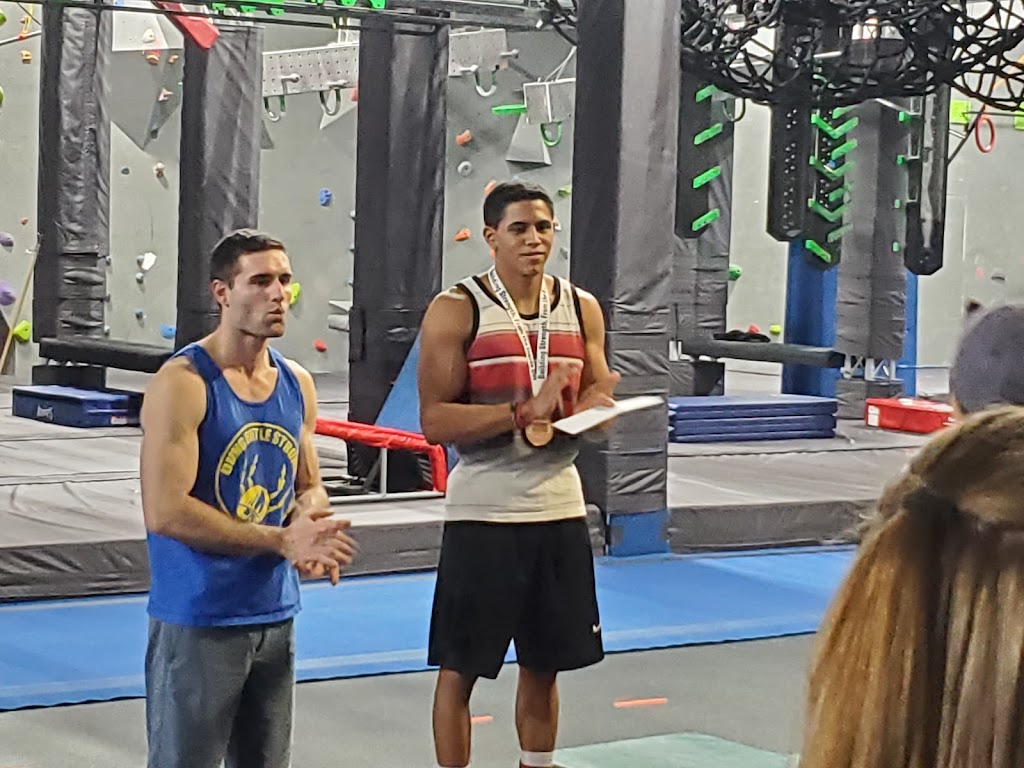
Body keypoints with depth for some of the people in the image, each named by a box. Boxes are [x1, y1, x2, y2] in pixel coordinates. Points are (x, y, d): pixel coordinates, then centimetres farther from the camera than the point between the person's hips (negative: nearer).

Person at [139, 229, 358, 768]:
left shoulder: (297, 384, 8)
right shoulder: (183, 383, -14)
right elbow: (165, 512, -21)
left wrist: (311, 520, -7)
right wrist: (281, 540, -19)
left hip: (277, 616, 7)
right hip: (197, 622, -7)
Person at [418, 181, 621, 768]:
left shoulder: (582, 308, 8)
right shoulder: (456, 311, -8)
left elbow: (601, 404, 14)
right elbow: (435, 421, -14)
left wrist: (594, 410, -11)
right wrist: (524, 413, -24)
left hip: (560, 511, 5)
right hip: (483, 515, -5)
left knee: (545, 665, 14)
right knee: (459, 668, 3)